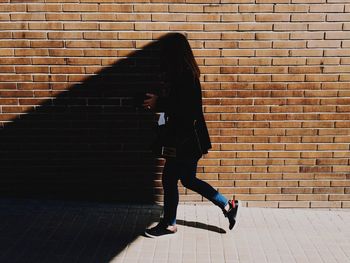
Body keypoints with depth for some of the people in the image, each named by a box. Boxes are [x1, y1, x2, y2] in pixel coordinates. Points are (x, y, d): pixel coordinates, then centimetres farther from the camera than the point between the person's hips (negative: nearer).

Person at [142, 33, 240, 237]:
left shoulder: (185, 76, -19)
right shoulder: (187, 73, 10)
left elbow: (185, 108, -25)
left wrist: (159, 103, -14)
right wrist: (159, 102, 4)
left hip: (187, 140, -10)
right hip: (188, 138, 10)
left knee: (169, 178, 4)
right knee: (188, 179, 19)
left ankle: (169, 225, 22)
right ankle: (228, 206, 27)